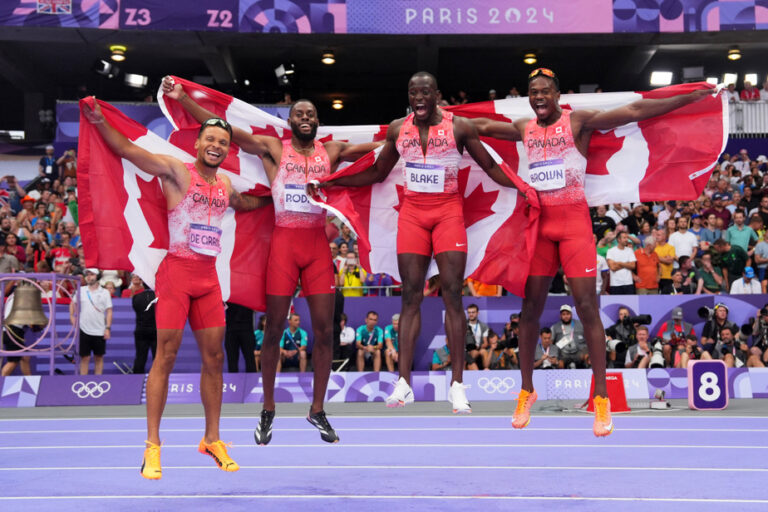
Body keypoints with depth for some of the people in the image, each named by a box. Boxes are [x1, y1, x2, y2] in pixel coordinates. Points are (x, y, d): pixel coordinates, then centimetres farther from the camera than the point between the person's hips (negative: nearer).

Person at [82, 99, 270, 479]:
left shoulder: (225, 185, 14)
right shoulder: (176, 171, -3)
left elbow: (244, 203, 39)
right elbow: (127, 149, -12)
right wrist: (99, 121, -23)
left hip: (209, 276, 6)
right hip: (177, 271, -6)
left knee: (214, 357, 6)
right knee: (166, 355, -6)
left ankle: (212, 439, 18)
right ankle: (152, 445, 0)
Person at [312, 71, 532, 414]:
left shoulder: (459, 126, -2)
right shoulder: (397, 129, 6)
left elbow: (490, 166, 3)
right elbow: (377, 172, 17)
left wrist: (522, 188, -11)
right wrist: (329, 182, 12)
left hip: (449, 212, -2)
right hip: (412, 212, 3)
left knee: (452, 294, -7)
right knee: (411, 295, -2)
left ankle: (457, 385, -4)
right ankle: (403, 383, -2)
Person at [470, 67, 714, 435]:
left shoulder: (579, 122, -5)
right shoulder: (524, 129, 9)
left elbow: (634, 111, -12)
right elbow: (482, 125, 23)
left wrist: (690, 97, -18)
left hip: (574, 220, -4)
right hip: (539, 222, 4)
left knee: (587, 307, -7)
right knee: (530, 308, 4)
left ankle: (601, 398, 0)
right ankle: (527, 391, 17)